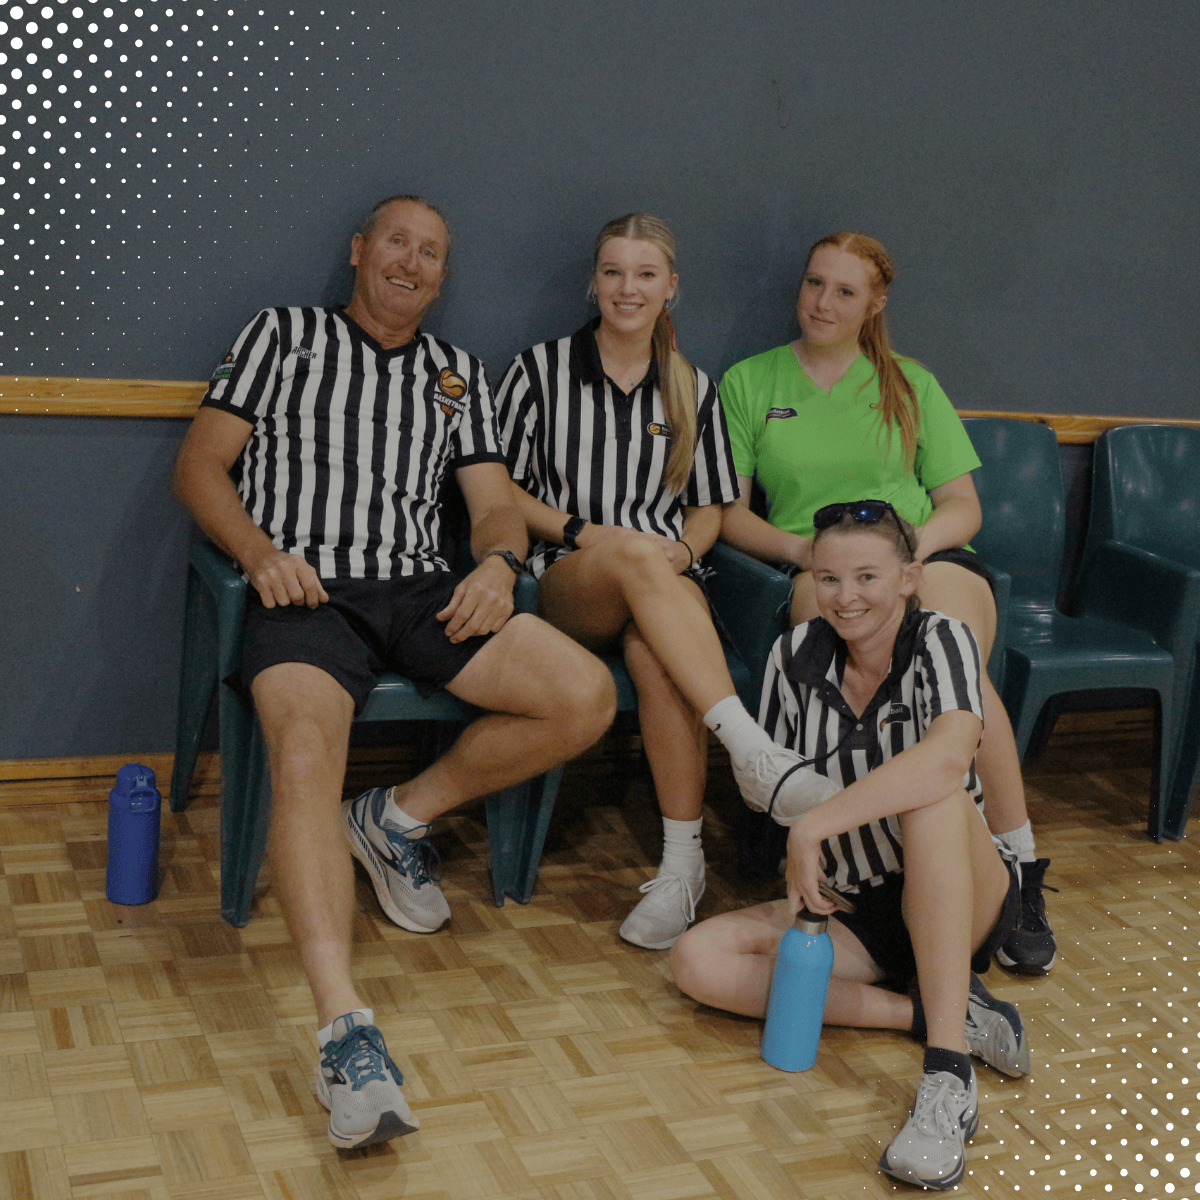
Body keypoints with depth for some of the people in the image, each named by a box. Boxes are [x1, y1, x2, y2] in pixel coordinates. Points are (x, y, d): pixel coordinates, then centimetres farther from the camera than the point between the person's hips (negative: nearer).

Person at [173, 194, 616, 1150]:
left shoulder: (460, 375, 25)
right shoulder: (285, 334, 16)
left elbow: (496, 502, 17)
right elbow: (201, 464, 9)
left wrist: (499, 560, -8)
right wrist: (259, 549, -11)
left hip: (419, 590, 4)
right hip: (306, 590, -4)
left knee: (586, 696, -16)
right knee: (306, 755, -34)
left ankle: (400, 817, 3)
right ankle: (347, 1030, -43)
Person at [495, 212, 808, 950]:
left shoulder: (694, 391, 18)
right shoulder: (541, 370, 9)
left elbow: (709, 509, 18)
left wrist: (680, 553, -4)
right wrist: (580, 531, -8)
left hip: (665, 582, 2)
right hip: (567, 582, -1)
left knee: (655, 651, -36)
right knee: (635, 549, -38)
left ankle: (684, 863, -33)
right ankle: (753, 747, -48)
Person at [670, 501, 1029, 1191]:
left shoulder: (942, 641, -15)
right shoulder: (798, 656, -3)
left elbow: (947, 757, -36)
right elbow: (780, 787, 6)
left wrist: (816, 823, -38)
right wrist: (802, 871, -13)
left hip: (964, 899, -4)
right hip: (851, 908, 4)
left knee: (933, 794, -36)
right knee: (699, 961, -18)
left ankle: (949, 1079, -38)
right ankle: (937, 1013, -18)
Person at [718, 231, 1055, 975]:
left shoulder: (911, 386, 21)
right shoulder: (748, 383, 17)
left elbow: (963, 506, 15)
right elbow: (729, 512, 10)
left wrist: (915, 541, -8)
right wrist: (801, 547, -9)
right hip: (820, 572, -1)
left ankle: (1020, 870, -28)